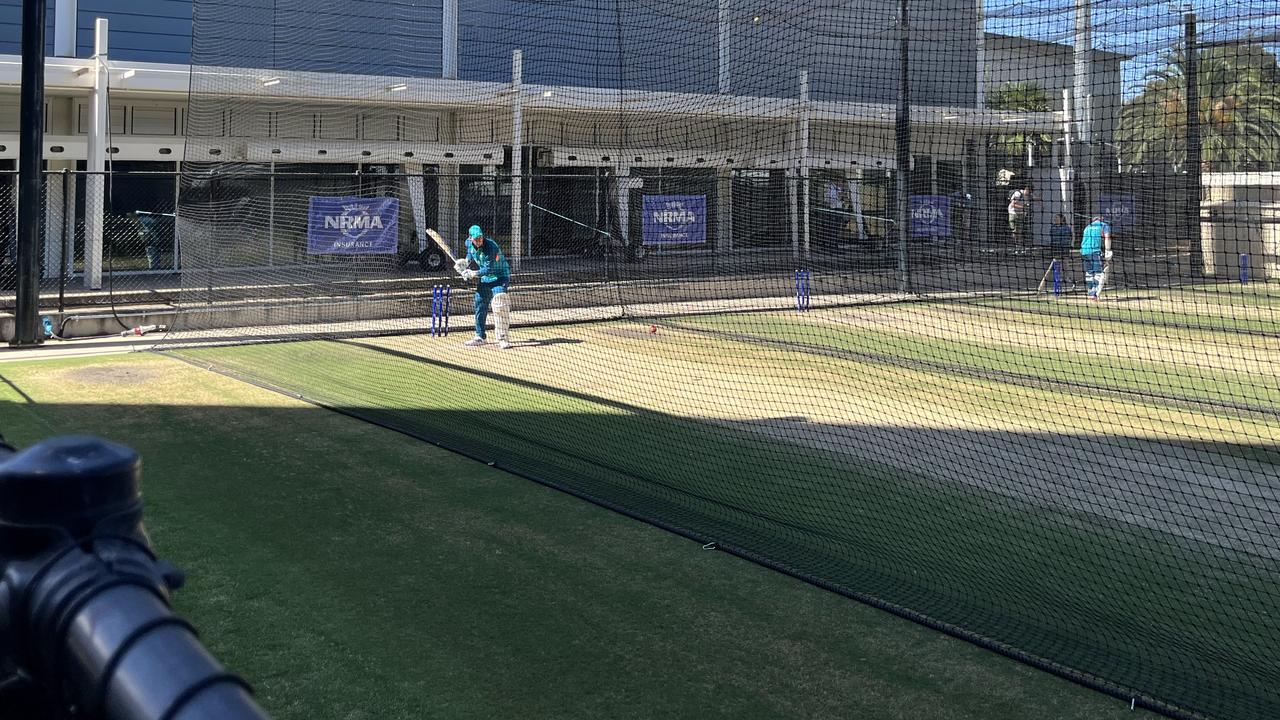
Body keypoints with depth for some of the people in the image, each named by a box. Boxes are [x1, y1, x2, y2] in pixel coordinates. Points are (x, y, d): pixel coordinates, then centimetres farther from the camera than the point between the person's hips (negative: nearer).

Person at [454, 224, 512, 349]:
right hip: (484, 279, 7)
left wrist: (474, 274, -25)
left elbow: (489, 269, -27)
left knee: (499, 303, -25)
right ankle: (480, 337, 27)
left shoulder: (491, 247, -29)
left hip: (500, 276, -7)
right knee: (480, 307, 11)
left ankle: (503, 338, -22)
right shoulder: (469, 243, -7)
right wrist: (466, 263, 1)